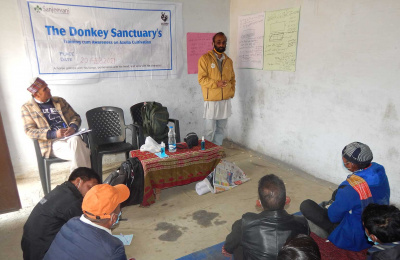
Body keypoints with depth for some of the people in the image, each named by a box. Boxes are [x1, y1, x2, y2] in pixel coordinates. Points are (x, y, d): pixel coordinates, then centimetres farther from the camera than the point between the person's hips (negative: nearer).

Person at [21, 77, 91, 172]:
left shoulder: (59, 101, 20)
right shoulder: (27, 108, 9)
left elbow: (75, 117, 18)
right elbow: (30, 131, -1)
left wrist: (73, 127, -7)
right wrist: (53, 134, -17)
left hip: (70, 137, 4)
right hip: (51, 143, -3)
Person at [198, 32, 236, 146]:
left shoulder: (228, 61, 14)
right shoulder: (205, 58, -4)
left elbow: (232, 79, 20)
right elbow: (201, 79, -10)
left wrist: (231, 92, 6)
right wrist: (216, 84, -21)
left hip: (226, 101, 5)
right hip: (211, 101, -5)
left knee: (221, 130, 12)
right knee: (210, 130, -1)